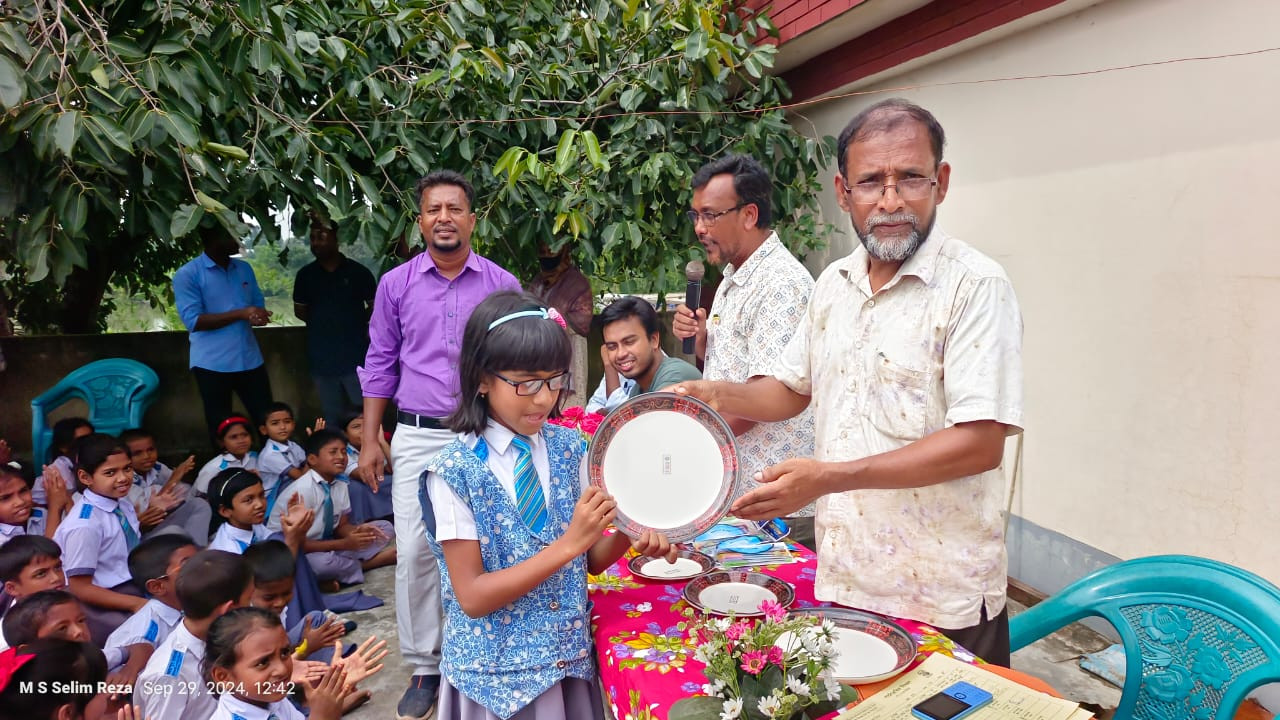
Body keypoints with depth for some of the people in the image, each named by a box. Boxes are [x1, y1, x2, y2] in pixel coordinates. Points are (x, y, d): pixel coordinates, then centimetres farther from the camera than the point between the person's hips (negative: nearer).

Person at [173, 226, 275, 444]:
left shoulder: (244, 269, 10)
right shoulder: (187, 275, -6)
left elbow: (259, 305, 15)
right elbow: (193, 320, -14)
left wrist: (258, 316, -11)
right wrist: (241, 314, -21)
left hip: (250, 360, 4)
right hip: (212, 364, -4)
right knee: (220, 428, 9)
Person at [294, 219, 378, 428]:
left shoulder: (358, 272, -2)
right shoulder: (306, 275, 5)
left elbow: (375, 306, 7)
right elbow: (299, 311, 15)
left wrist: (355, 322, -2)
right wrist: (322, 322, 4)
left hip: (356, 357, -2)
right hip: (322, 360, 2)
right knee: (332, 418, 10)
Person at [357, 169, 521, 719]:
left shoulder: (502, 285, 1)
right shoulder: (395, 284, 4)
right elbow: (379, 364, 9)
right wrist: (370, 441, 5)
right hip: (417, 437, 1)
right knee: (415, 553, 0)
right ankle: (424, 668, 15)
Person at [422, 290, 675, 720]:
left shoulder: (568, 448, -3)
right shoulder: (456, 470, -17)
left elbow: (589, 559, 4)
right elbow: (472, 597, -18)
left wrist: (628, 536, -17)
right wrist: (567, 543, -26)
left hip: (569, 655, 4)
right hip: (497, 668, -4)